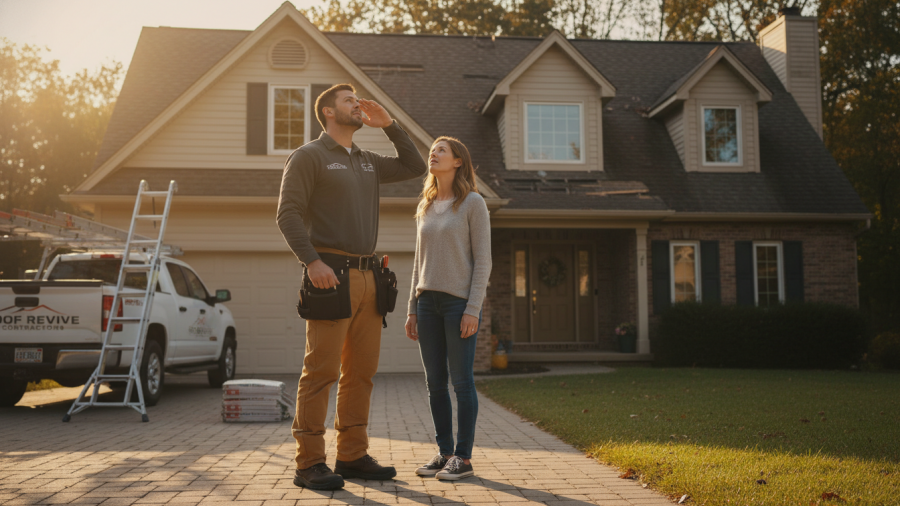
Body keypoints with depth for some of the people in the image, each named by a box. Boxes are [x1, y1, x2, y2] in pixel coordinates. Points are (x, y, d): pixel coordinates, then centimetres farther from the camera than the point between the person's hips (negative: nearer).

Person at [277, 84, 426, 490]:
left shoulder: (367, 161, 22)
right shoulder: (308, 156, 1)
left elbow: (414, 167, 26)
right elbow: (288, 213, -7)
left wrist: (388, 125, 18)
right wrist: (312, 261, -21)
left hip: (367, 277, 7)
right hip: (332, 275, -7)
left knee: (361, 371, 7)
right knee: (321, 369, -8)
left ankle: (353, 456, 14)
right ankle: (310, 463, -4)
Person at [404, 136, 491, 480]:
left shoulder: (473, 203, -2)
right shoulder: (425, 208, 15)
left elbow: (482, 259, -7)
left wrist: (473, 309, -14)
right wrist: (412, 309, 12)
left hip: (460, 302, -6)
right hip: (428, 301, 6)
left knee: (461, 381, -3)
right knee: (435, 383, 7)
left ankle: (464, 458, 5)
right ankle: (444, 452, 16)